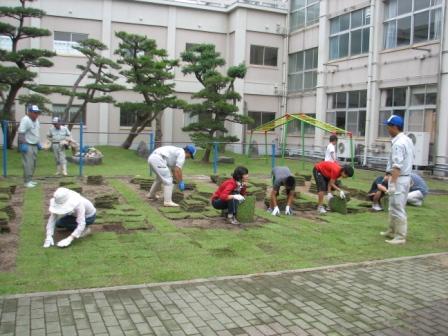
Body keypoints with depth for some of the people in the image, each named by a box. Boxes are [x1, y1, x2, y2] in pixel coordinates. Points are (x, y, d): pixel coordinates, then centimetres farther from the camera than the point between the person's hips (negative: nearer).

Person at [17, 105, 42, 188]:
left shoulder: (36, 120, 13)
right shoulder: (25, 120, -15)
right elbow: (21, 133, -20)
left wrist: (38, 143, 20)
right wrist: (23, 144, -25)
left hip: (34, 145, 9)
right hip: (27, 145, -9)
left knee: (33, 163, 12)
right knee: (28, 164, -10)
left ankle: (30, 179, 20)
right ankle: (27, 181, -7)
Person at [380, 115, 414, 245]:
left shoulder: (398, 143, -19)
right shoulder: (408, 140, 12)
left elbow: (397, 166, -25)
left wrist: (392, 183, -26)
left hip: (399, 178, -10)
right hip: (406, 177, 10)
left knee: (397, 208, -4)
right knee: (394, 207, 19)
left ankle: (400, 236, 1)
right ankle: (392, 231, 28)